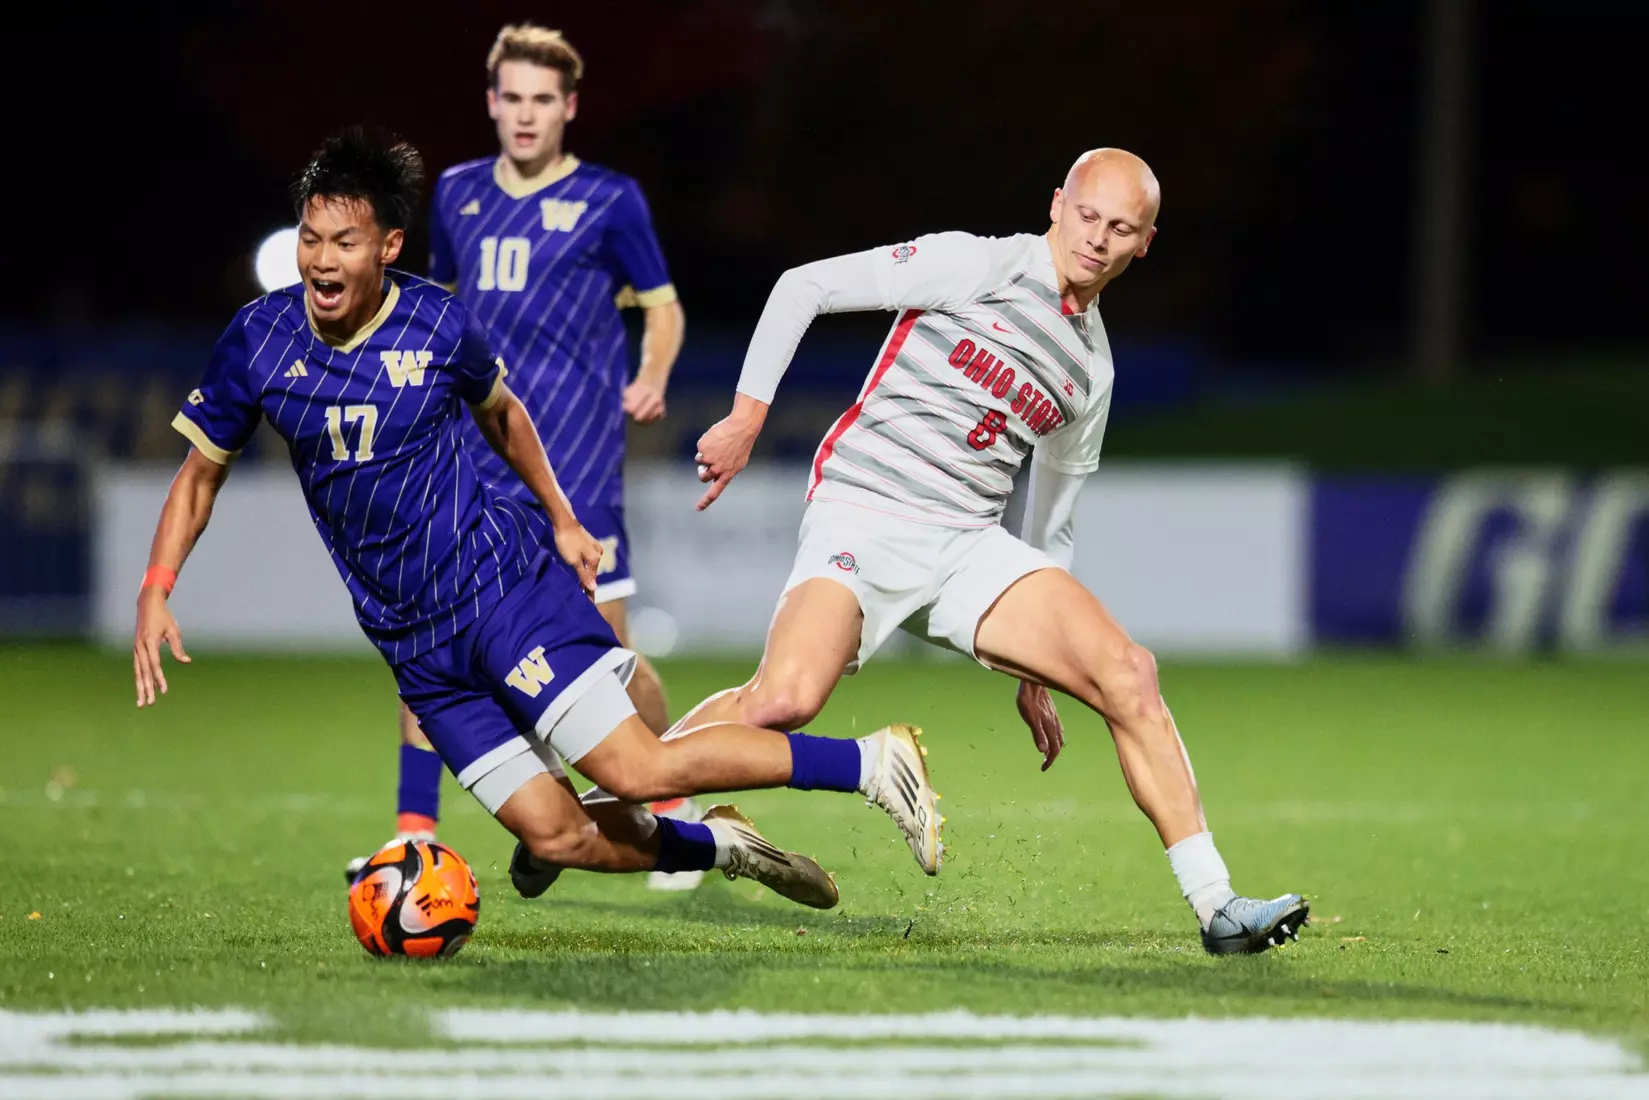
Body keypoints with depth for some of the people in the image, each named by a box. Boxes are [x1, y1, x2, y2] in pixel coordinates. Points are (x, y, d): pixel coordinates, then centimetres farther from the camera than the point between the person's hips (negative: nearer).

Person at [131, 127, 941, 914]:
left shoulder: (440, 325, -8)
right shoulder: (259, 340, -4)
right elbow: (201, 471, 6)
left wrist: (563, 522, 15)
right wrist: (155, 591, -6)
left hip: (501, 583, -3)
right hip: (413, 642, 3)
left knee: (636, 772, -18)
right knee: (558, 838, -6)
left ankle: (869, 762, -6)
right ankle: (718, 847, 21)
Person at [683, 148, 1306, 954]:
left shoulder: (1091, 370, 17)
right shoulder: (977, 266, -3)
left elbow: (1044, 523, 25)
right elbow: (802, 287, -3)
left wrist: (1035, 669, 24)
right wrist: (747, 417, -10)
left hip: (972, 548, 6)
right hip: (862, 516, -6)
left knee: (1127, 675, -10)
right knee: (783, 701, -29)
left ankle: (1216, 908, -6)